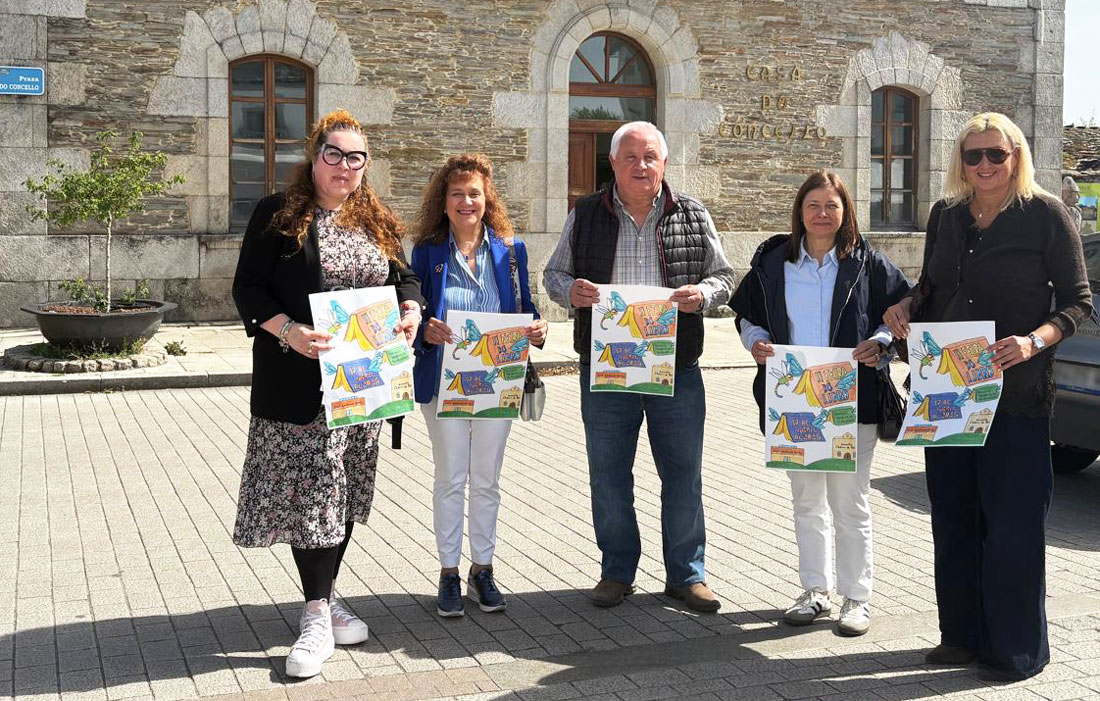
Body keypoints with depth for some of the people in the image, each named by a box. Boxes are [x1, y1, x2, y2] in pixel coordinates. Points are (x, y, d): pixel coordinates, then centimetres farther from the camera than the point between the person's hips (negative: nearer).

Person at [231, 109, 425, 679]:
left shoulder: (378, 221, 12)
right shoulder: (278, 215, -2)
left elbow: (404, 279, 18)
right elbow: (248, 287, -6)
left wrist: (411, 311, -6)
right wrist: (288, 332, -22)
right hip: (300, 381, -5)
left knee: (346, 486, 10)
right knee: (309, 489, -6)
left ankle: (325, 596, 24)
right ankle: (318, 616, -1)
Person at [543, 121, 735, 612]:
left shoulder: (692, 216, 5)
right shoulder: (585, 216, 5)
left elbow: (723, 277, 9)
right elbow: (553, 273, 10)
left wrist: (701, 294, -13)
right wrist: (570, 290, -13)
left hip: (677, 368, 0)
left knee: (683, 474, 6)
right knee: (608, 475, 8)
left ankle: (686, 573, 21)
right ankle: (617, 571, 24)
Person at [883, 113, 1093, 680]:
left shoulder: (1045, 214, -5)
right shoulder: (945, 216, 10)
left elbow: (1078, 301, -5)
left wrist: (1035, 341, -22)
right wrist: (906, 307, -2)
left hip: (1014, 393, -5)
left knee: (1012, 521, -2)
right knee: (953, 517, 12)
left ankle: (1016, 649, 11)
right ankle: (963, 635, 26)